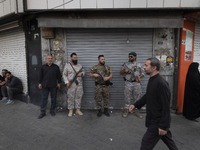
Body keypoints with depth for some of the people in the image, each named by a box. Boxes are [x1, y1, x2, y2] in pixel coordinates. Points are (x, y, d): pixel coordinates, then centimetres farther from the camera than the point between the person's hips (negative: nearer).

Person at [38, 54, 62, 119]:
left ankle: (52, 111, 22)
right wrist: (40, 83, 5)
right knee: (44, 98, 2)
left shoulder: (56, 67, 5)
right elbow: (41, 76, 10)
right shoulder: (43, 67, 8)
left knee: (53, 98, 7)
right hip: (45, 86, 0)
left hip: (53, 86, 0)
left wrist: (59, 83, 3)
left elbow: (59, 75, 7)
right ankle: (42, 112, 10)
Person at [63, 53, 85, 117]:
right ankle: (70, 110, 16)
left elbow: (83, 71, 18)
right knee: (71, 97, 3)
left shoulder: (79, 65, 10)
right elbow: (64, 75, -1)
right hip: (71, 85, -3)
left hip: (79, 84, 3)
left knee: (79, 97, 7)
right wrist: (67, 82, -11)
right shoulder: (67, 65, 0)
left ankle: (78, 110, 19)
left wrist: (81, 73, -7)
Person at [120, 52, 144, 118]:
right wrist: (125, 71, -12)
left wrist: (139, 77, -10)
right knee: (127, 98, 3)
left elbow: (142, 73, 11)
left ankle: (136, 111, 21)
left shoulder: (139, 65, 10)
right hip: (128, 83, -1)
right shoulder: (126, 64, 7)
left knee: (137, 97, 8)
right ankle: (126, 111, 15)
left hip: (137, 83, 2)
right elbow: (121, 72, 8)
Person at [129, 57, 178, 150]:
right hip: (154, 118, 9)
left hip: (158, 121, -9)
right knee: (167, 139, 27)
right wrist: (135, 105, 9)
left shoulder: (161, 83, -26)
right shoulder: (152, 80, 4)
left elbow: (166, 107, -24)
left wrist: (163, 126, -21)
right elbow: (147, 96, 16)